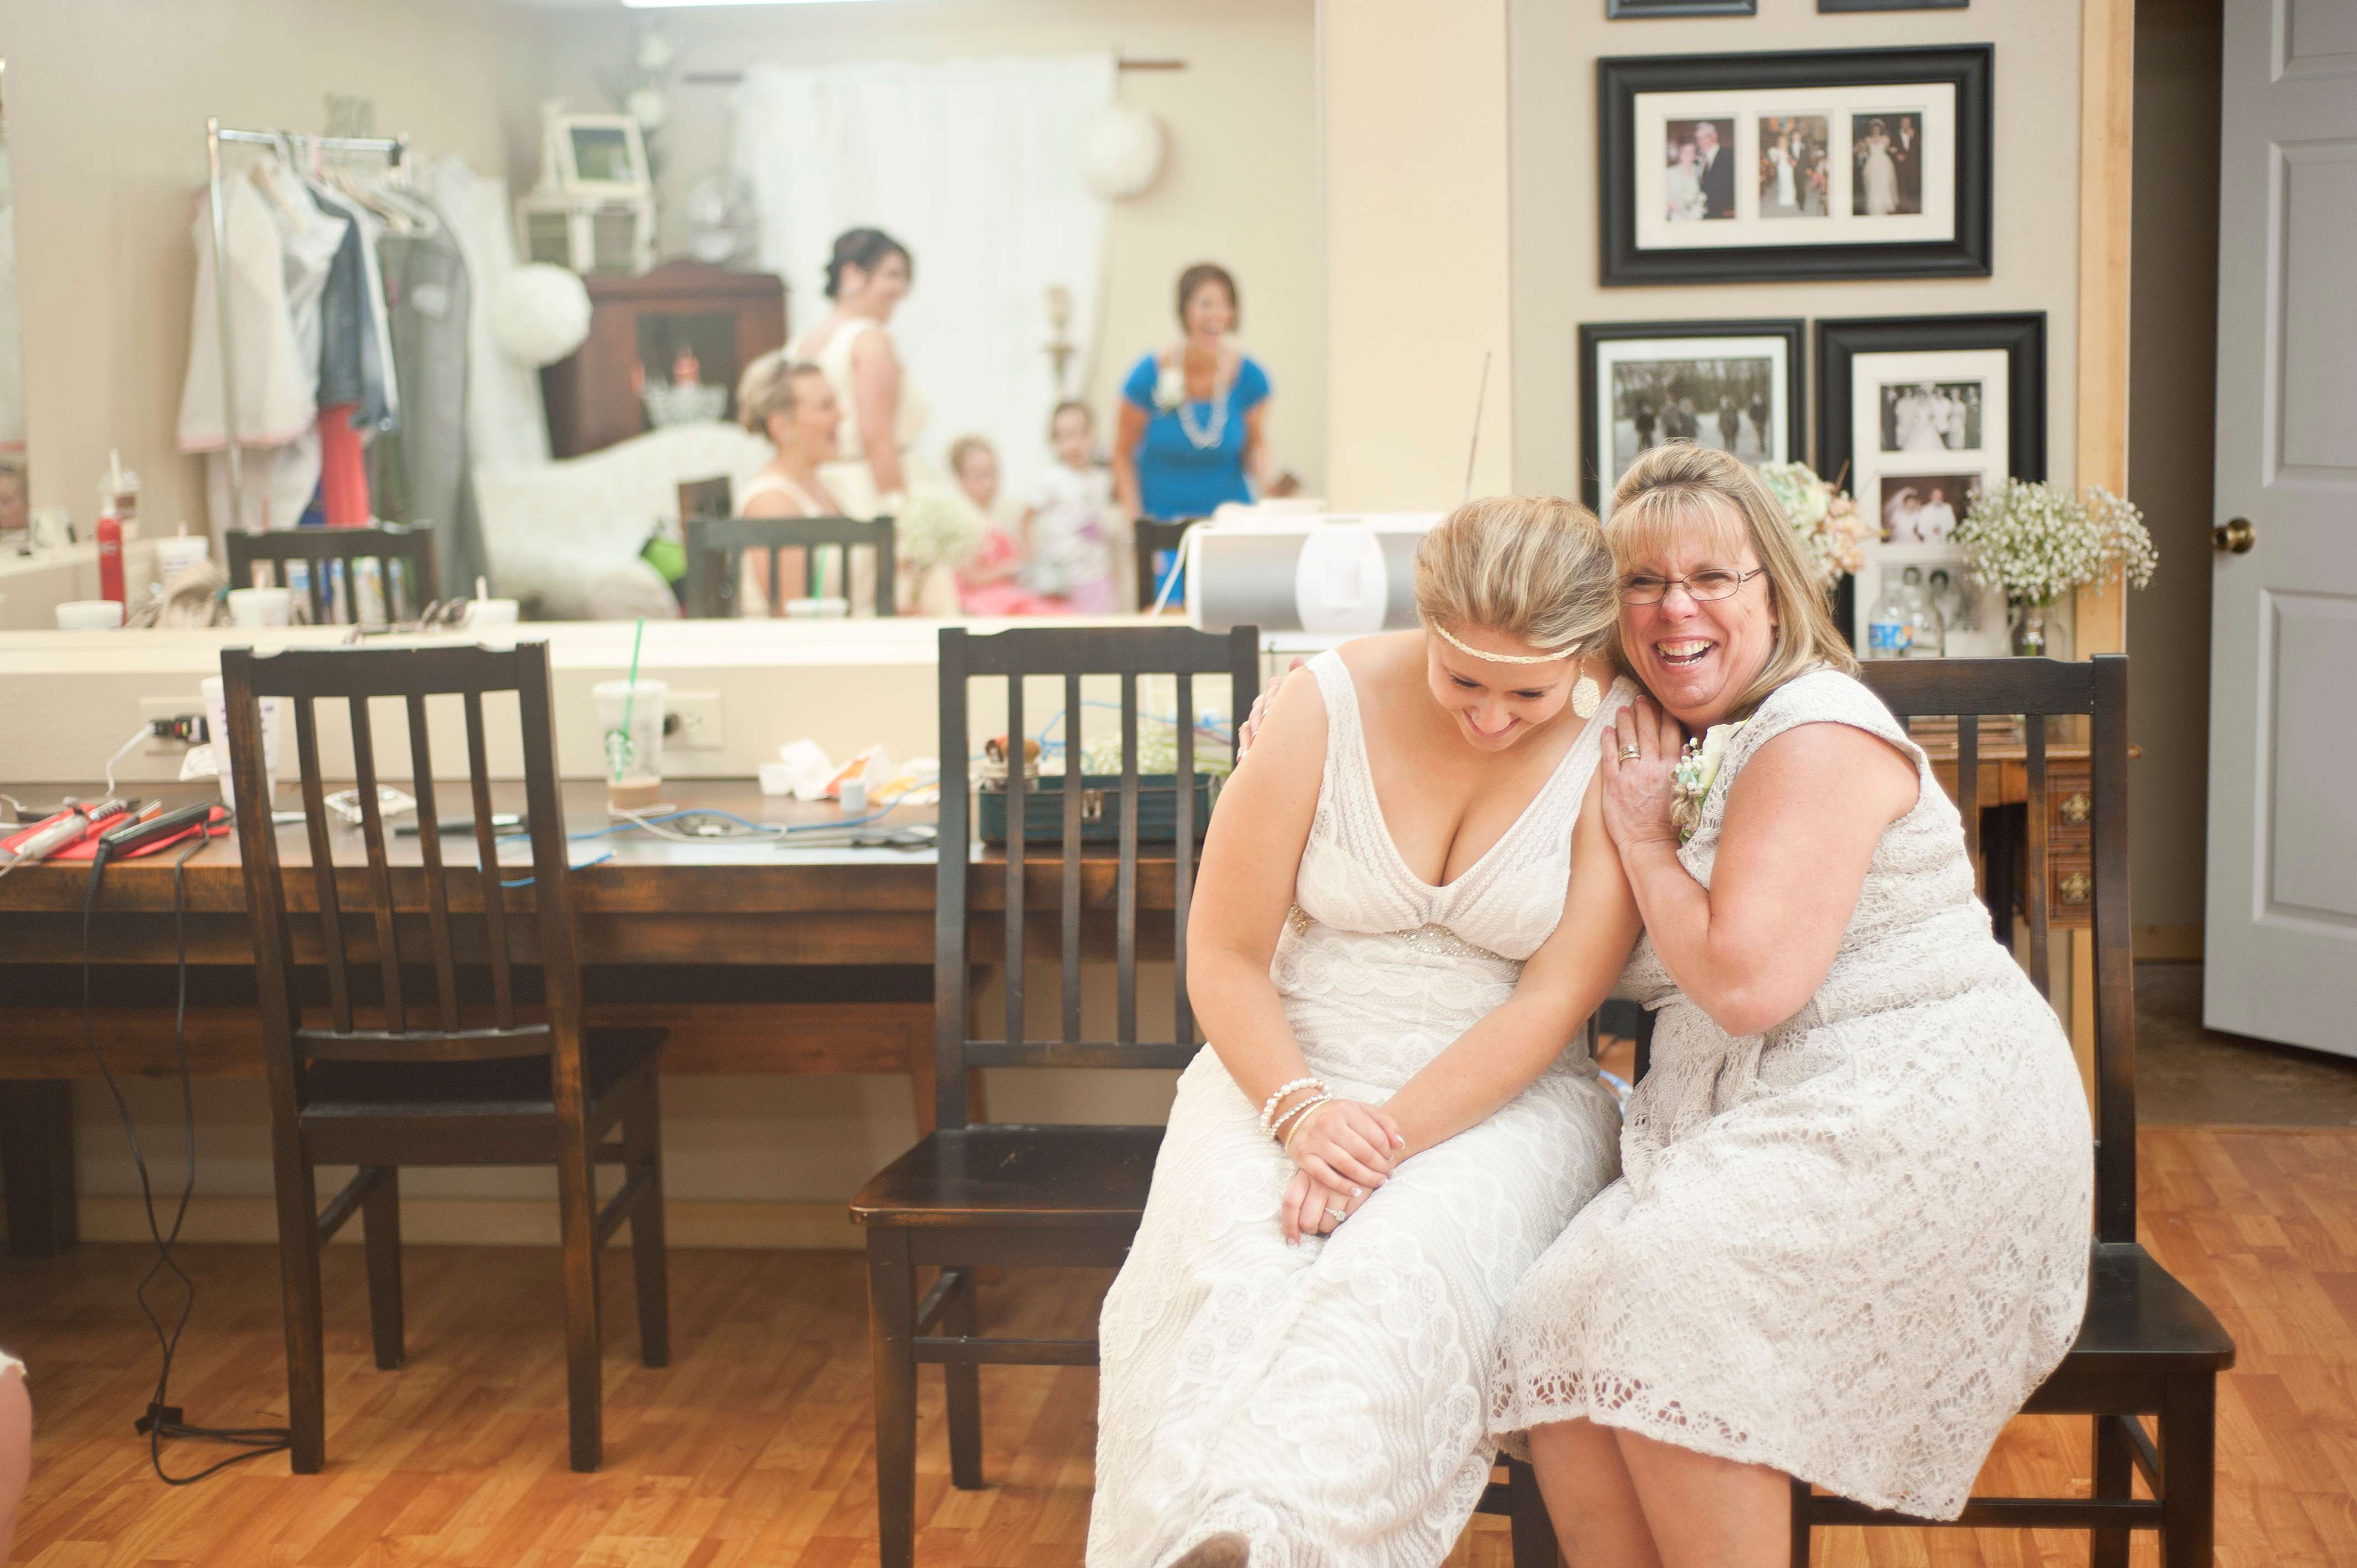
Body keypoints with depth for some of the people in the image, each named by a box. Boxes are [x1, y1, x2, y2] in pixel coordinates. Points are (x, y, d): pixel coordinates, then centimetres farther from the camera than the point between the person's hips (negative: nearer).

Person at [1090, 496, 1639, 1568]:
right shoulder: (1330, 705, -6)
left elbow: (1555, 998, -11)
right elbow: (1225, 958, -2)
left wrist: (1392, 1138, -22)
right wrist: (1300, 1112, -20)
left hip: (1503, 1094, -1)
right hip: (1288, 1069, 1)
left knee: (1406, 1269, -35)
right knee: (1227, 1271, -32)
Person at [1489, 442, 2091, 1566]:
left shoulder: (1814, 735, -9)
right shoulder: (1681, 745, 18)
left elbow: (1748, 983, -18)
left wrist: (1642, 835, -4)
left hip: (1915, 1118, -8)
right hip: (1764, 1128, 8)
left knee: (1669, 1313, -29)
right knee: (1560, 1330, -17)